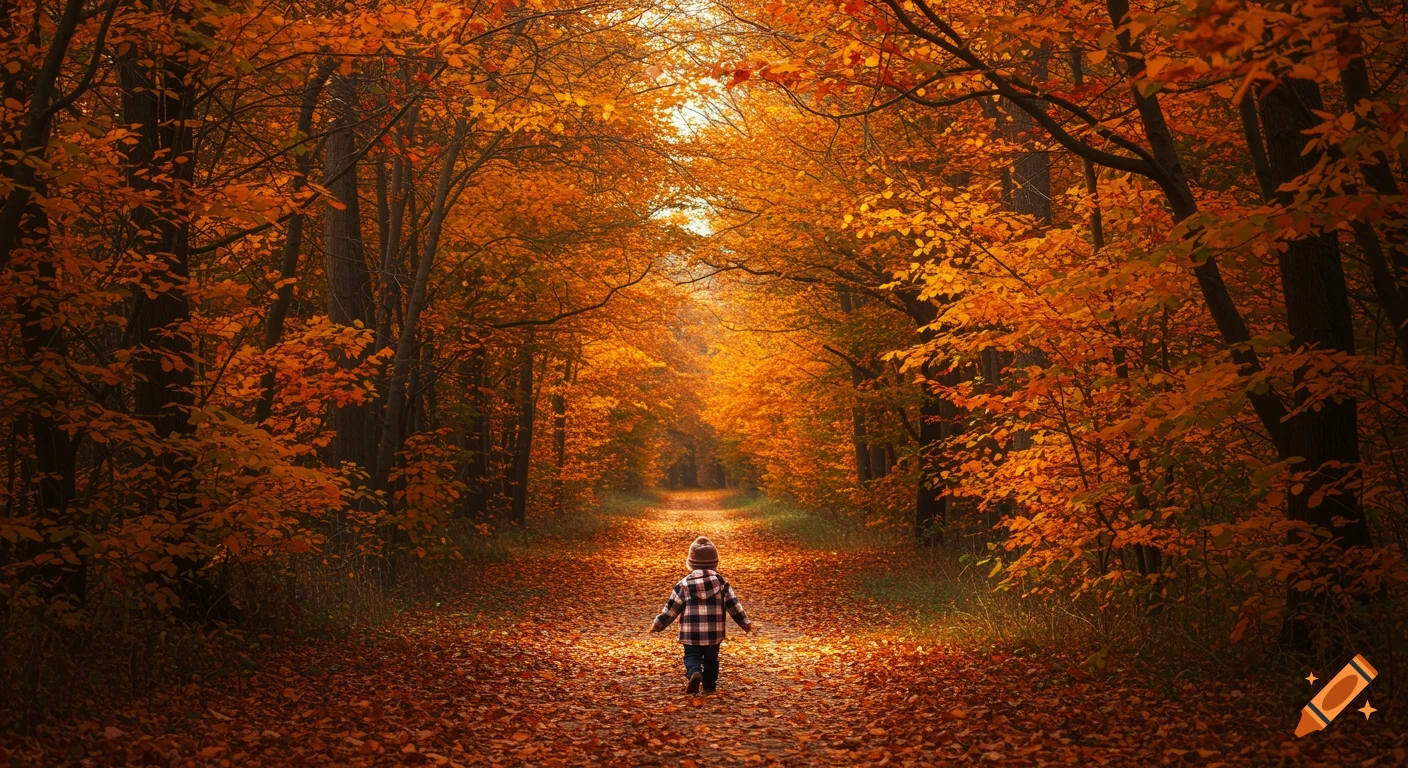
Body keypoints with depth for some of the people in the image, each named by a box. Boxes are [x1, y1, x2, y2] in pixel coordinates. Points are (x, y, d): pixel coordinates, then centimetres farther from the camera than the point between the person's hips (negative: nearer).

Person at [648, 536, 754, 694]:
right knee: (711, 658, 19)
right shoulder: (721, 582, -1)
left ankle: (694, 673, -23)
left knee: (692, 656, 5)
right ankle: (709, 685, 22)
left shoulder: (684, 584, -5)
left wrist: (658, 624, 10)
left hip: (691, 631, -2)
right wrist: (745, 623, 13)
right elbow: (733, 604, 2)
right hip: (714, 632, 2)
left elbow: (671, 608, -2)